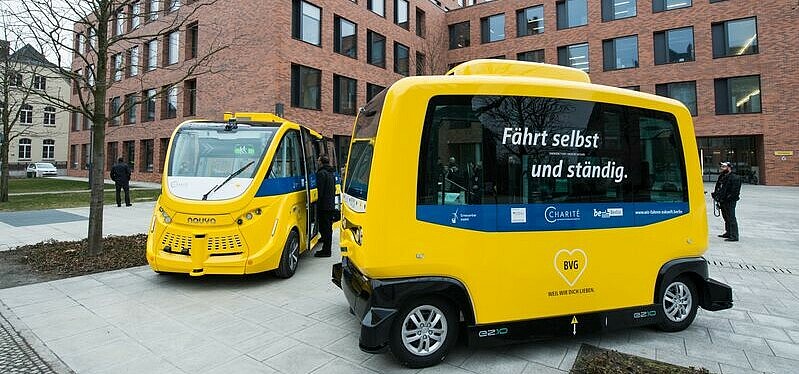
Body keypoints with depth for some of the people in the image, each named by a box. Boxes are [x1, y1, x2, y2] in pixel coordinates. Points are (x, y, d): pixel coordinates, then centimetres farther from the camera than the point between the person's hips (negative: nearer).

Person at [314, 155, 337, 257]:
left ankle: (326, 251, -1)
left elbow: (320, 191, -18)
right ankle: (327, 249, 29)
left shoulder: (321, 173, -13)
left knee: (324, 228, -4)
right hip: (331, 205, 9)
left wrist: (318, 205, -14)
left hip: (324, 206, -9)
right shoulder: (331, 173, 17)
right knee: (328, 228, 17)